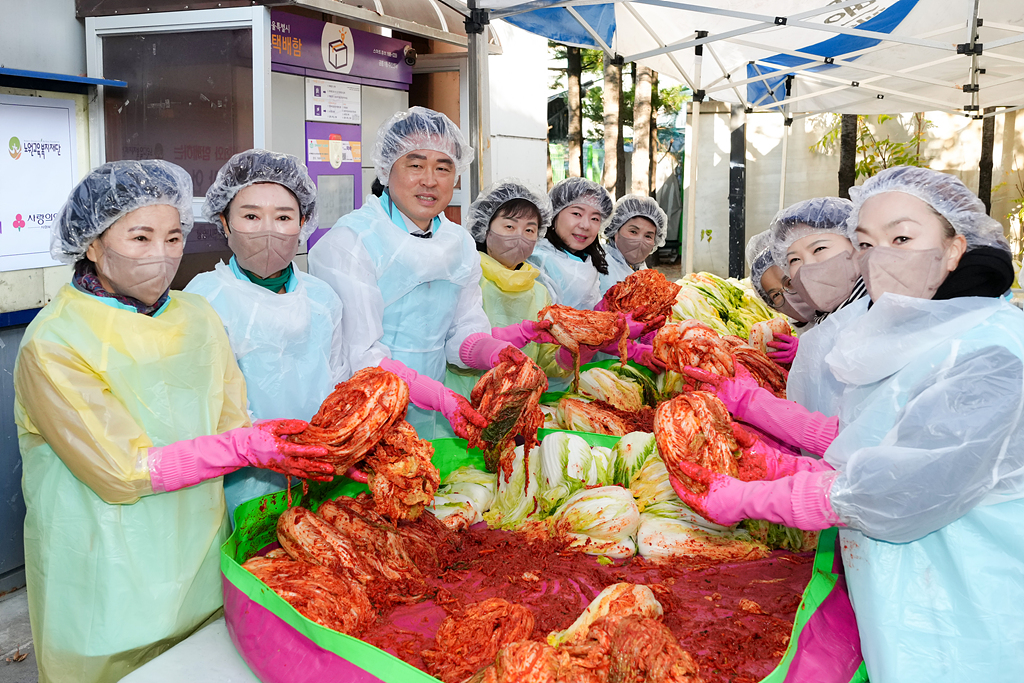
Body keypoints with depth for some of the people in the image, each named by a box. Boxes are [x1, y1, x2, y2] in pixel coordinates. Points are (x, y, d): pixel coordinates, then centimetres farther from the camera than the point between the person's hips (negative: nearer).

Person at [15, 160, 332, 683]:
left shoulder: (196, 316, 3)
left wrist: (322, 453, -20)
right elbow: (121, 473, -19)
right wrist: (243, 448, -26)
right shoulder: (53, 345, -15)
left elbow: (231, 427, -3)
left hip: (199, 560, 5)